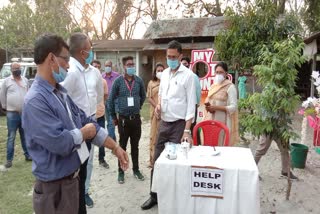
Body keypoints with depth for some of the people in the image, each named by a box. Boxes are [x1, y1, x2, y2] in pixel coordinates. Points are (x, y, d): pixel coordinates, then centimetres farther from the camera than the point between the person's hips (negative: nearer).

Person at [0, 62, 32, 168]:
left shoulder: (25, 80, 7)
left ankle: (27, 155, 25)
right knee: (11, 137, 1)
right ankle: (9, 160, 8)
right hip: (12, 114, -3)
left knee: (25, 136, 13)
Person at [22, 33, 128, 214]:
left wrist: (115, 147, 5)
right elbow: (59, 142, -31)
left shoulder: (61, 92, 5)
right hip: (54, 187, -8)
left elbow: (87, 123, 6)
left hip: (72, 177, 8)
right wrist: (84, 133, -11)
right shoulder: (35, 100, -24)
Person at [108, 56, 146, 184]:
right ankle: (121, 171, 22)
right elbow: (111, 100, 0)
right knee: (122, 146, 9)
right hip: (123, 119, -2)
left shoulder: (139, 81, 0)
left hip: (136, 118, 2)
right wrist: (113, 117, 4)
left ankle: (136, 169, 28)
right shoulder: (118, 81, -7)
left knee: (135, 145, 13)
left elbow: (143, 96, 16)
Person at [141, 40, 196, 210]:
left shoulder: (188, 75, -9)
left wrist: (187, 130, -18)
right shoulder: (164, 73, 10)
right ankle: (155, 196, 26)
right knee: (157, 161, 10)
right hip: (164, 123, 6)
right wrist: (158, 104, -1)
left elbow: (191, 103, -12)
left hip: (179, 124, -6)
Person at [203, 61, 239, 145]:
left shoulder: (230, 87, -6)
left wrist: (216, 108, -19)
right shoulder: (213, 86, 15)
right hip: (210, 120, 6)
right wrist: (207, 105, 0)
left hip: (222, 121, -6)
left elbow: (233, 107, -11)